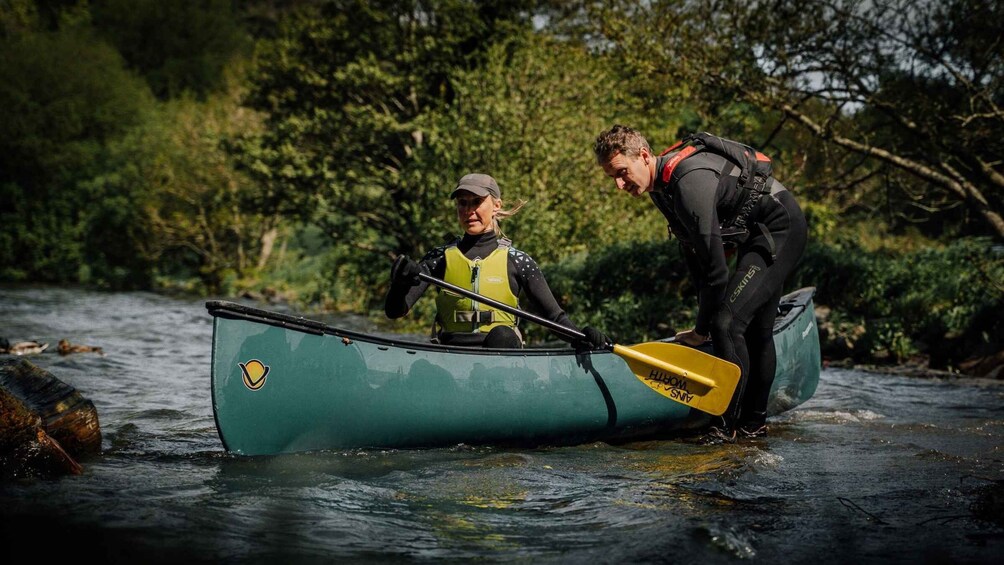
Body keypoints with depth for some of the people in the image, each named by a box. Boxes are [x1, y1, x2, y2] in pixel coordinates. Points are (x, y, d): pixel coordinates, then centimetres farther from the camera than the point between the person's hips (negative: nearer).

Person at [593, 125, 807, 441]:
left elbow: (714, 261, -27)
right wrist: (705, 317, 11)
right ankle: (754, 424, 31)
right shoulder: (663, 186, 2)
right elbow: (694, 254, 12)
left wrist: (702, 328, -16)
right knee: (756, 329, 18)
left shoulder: (689, 180, -29)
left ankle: (727, 427, -14)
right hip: (758, 237, 10)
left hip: (781, 230, -10)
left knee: (727, 323, -20)